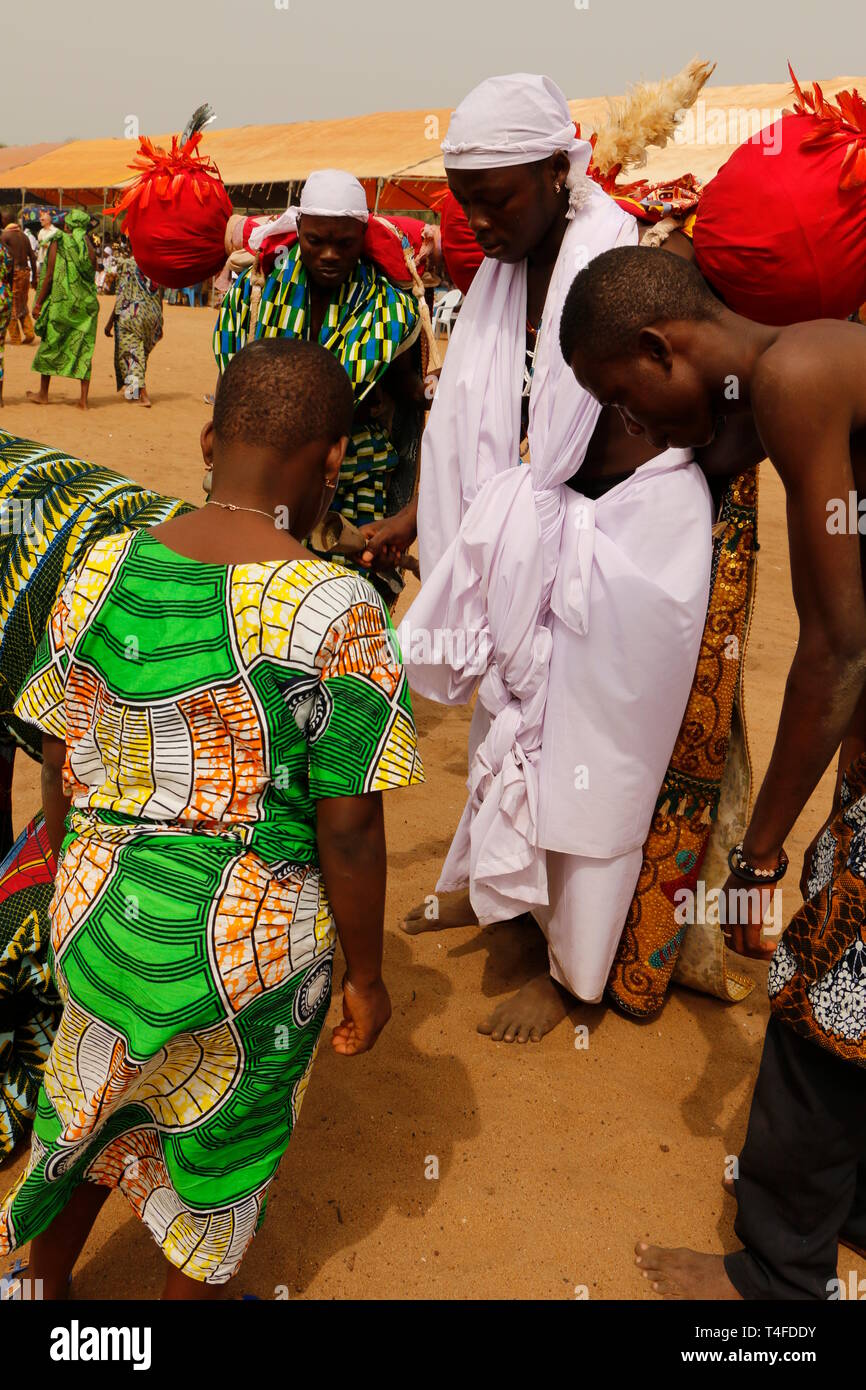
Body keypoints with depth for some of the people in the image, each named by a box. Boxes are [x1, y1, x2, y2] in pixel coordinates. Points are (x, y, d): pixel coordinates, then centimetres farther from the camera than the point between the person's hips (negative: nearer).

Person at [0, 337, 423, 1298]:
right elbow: (346, 832, -17)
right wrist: (366, 976, -2)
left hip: (99, 915, 5)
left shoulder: (100, 572, -7)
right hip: (249, 941, -4)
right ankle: (190, 1288, 49)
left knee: (87, 1111, 30)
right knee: (219, 1144, 24)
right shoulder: (336, 613, -21)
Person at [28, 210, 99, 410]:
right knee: (84, 350, 4)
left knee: (50, 346, 10)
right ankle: (83, 399, 0)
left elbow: (49, 277, -6)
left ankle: (43, 394, 19)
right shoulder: (89, 247, 3)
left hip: (61, 303, -3)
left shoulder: (57, 244, -5)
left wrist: (38, 303, -1)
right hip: (86, 304, 3)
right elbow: (92, 278, 6)